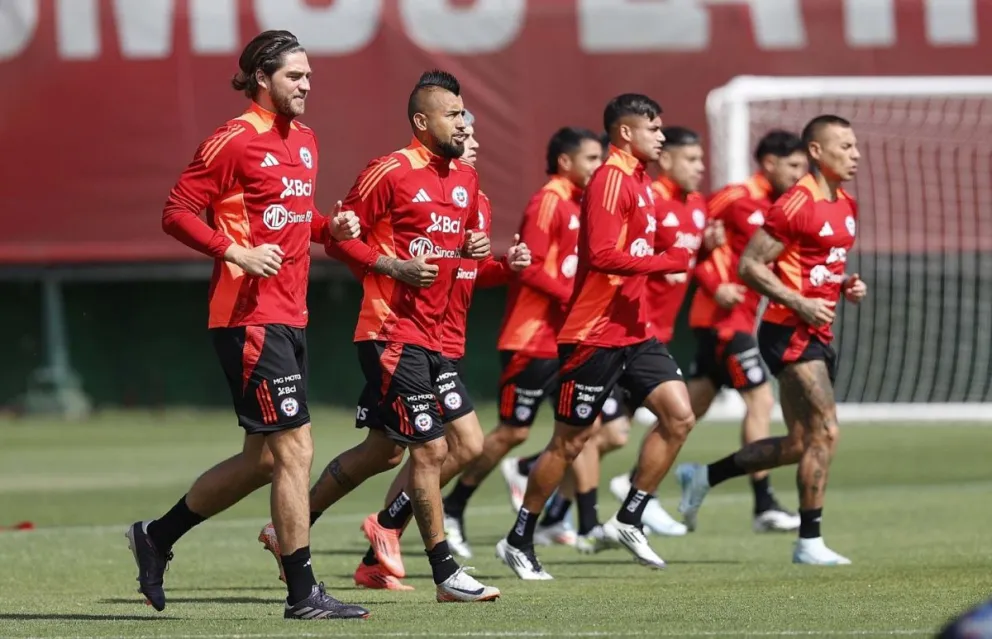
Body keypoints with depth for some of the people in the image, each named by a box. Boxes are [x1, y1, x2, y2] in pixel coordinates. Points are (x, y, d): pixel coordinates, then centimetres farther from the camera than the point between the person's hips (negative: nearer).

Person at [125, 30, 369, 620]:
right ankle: (304, 594, -3)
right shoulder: (234, 141, -11)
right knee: (295, 450, -8)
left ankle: (156, 537, 27)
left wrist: (331, 228, 8)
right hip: (250, 316, -9)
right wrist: (238, 253, -20)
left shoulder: (305, 140, 15)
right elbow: (177, 213, -10)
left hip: (289, 317, 9)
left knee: (263, 460, 13)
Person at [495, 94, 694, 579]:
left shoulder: (639, 182, 15)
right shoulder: (610, 180, -14)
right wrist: (667, 263, -23)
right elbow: (603, 256, -24)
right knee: (570, 441, -1)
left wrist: (666, 267, 7)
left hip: (633, 333, 9)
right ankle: (518, 541, 12)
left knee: (678, 416, -4)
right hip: (594, 335, -9)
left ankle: (627, 522, 4)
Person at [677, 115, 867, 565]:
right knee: (825, 432, -13)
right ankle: (809, 543, -6)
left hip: (817, 335, 9)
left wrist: (847, 284, 7)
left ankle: (702, 477, 28)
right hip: (790, 332, -9)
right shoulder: (797, 204, -14)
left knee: (800, 444, 13)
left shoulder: (845, 206, 14)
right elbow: (749, 266, -15)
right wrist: (801, 304, -21)